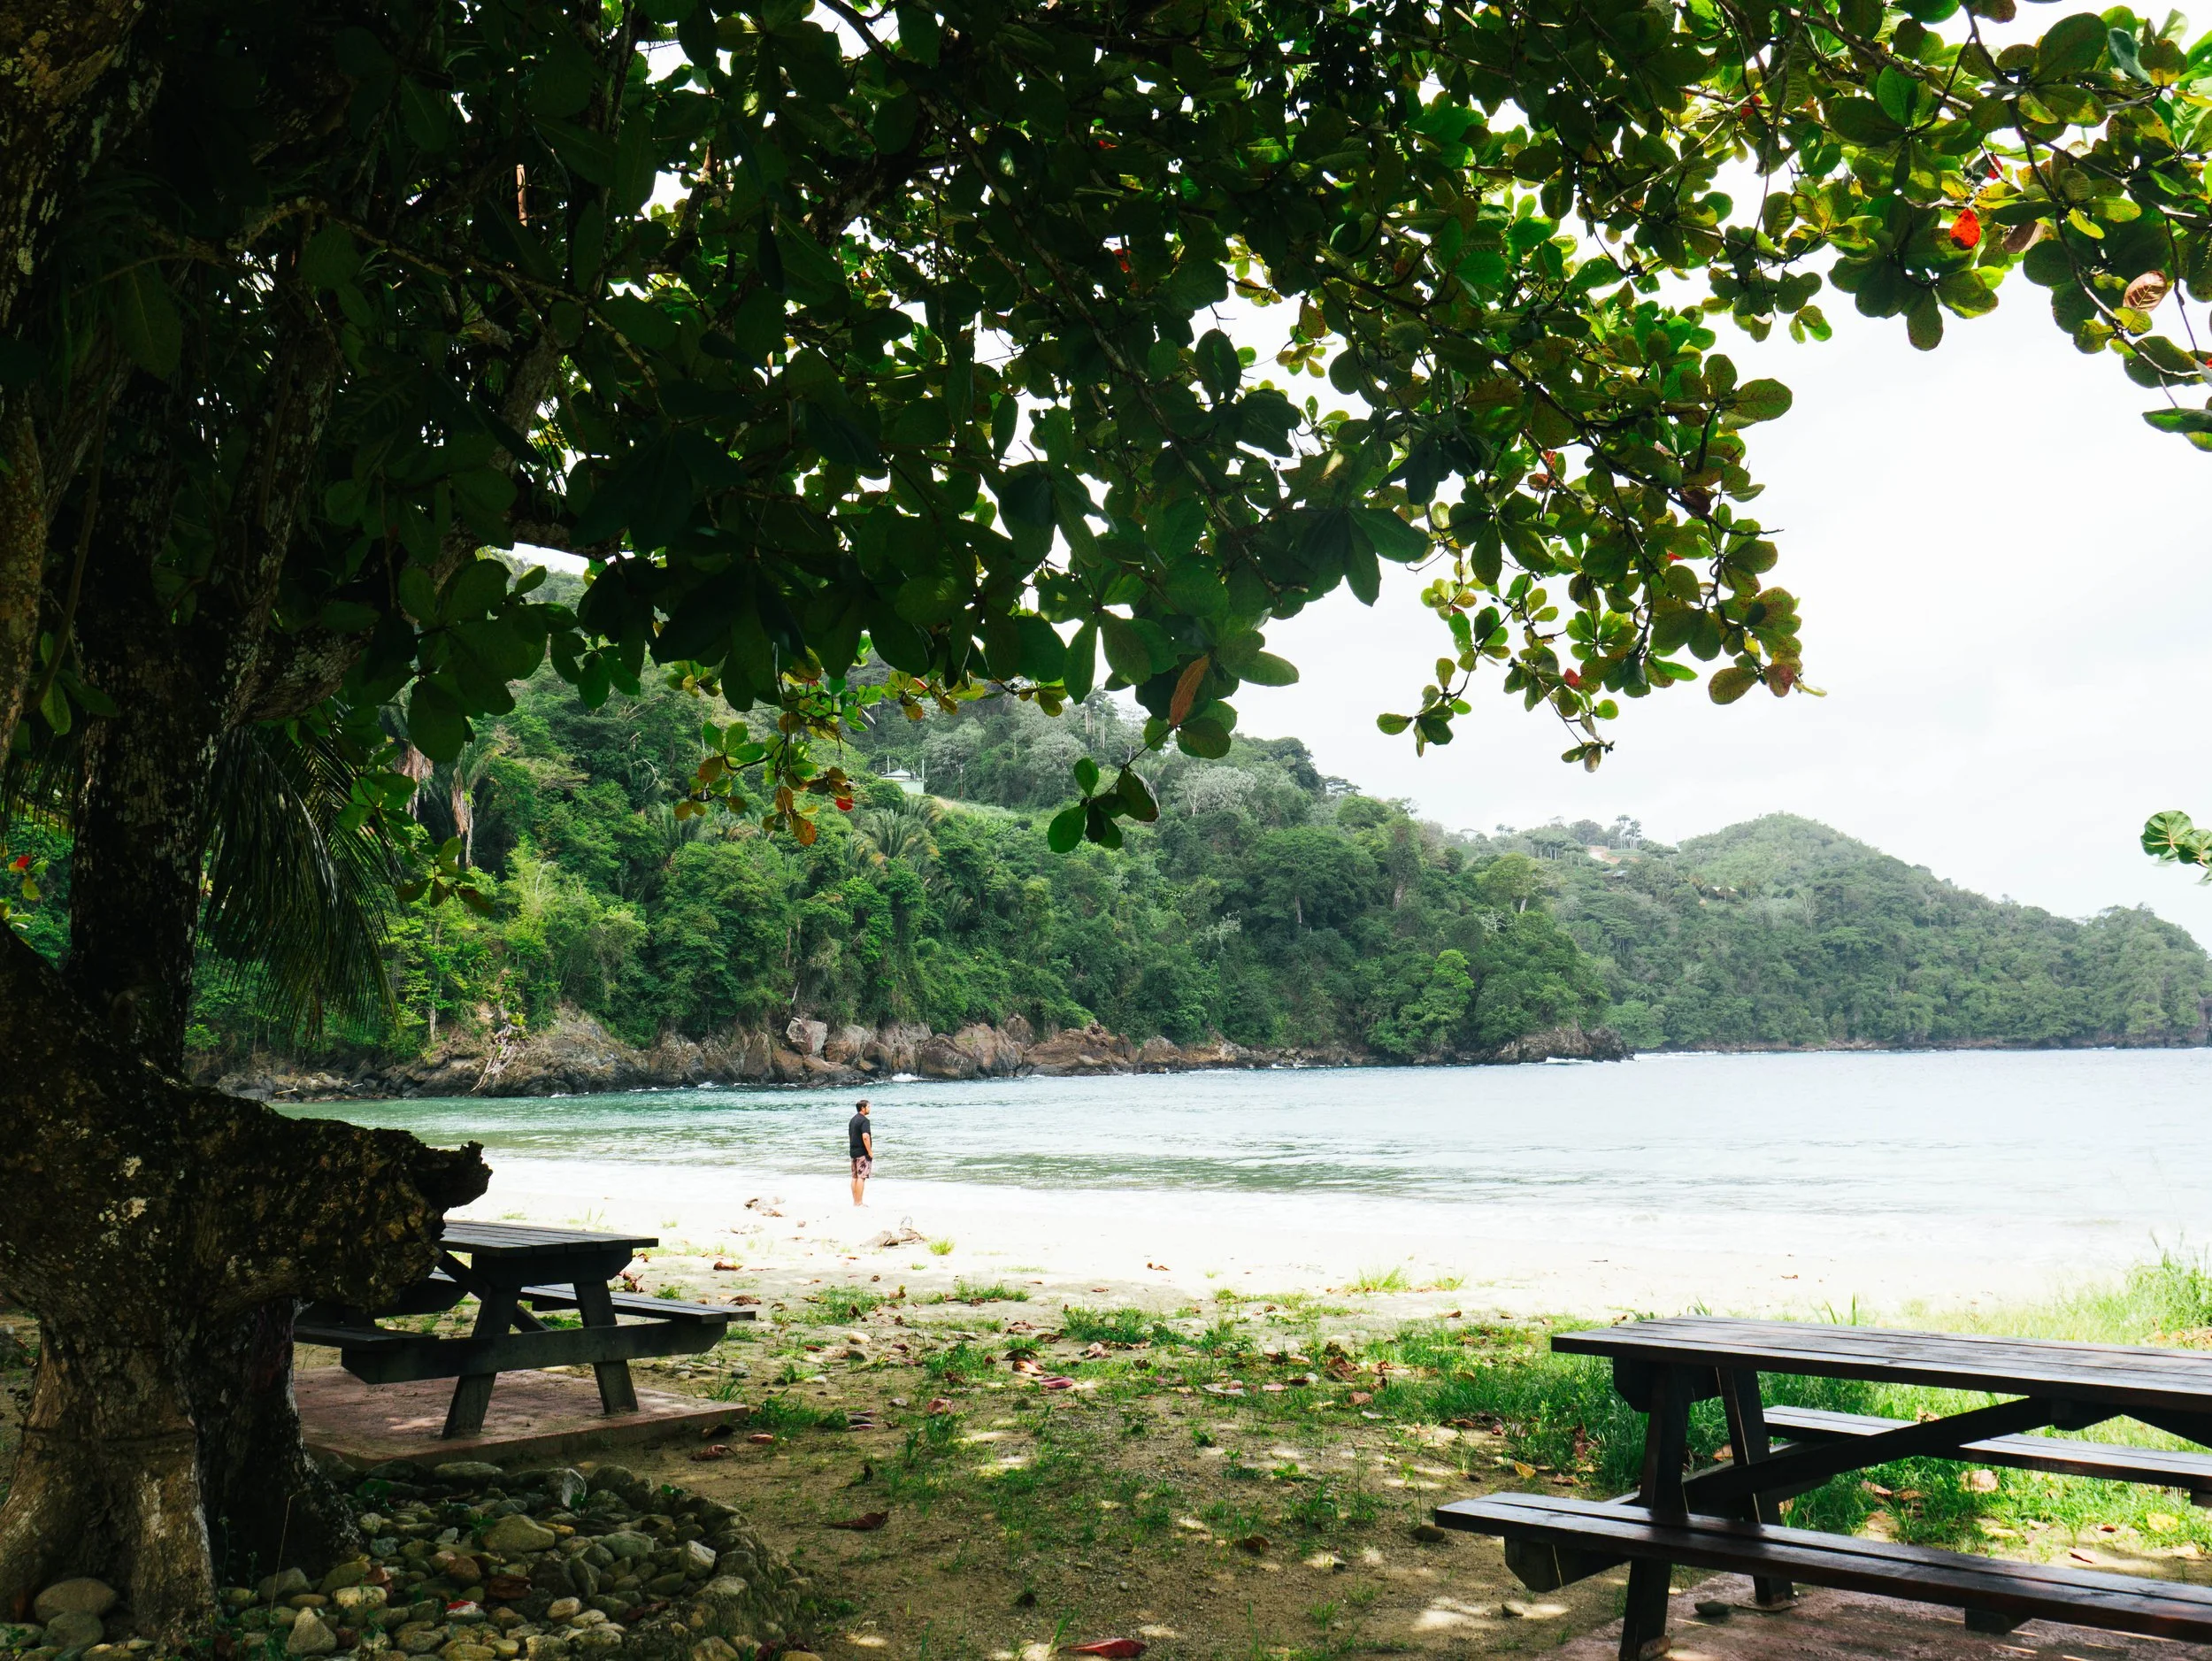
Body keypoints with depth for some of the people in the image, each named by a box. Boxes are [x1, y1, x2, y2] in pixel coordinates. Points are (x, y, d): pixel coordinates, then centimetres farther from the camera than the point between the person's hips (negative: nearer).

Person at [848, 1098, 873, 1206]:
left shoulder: (852, 1120, 14)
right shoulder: (864, 1120, -15)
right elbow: (865, 1137, -24)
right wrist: (870, 1152, -18)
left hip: (853, 1152, 9)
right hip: (862, 1153, -9)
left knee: (855, 1177, 11)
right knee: (861, 1177, -7)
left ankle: (855, 1201, 15)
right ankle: (859, 1202, -8)